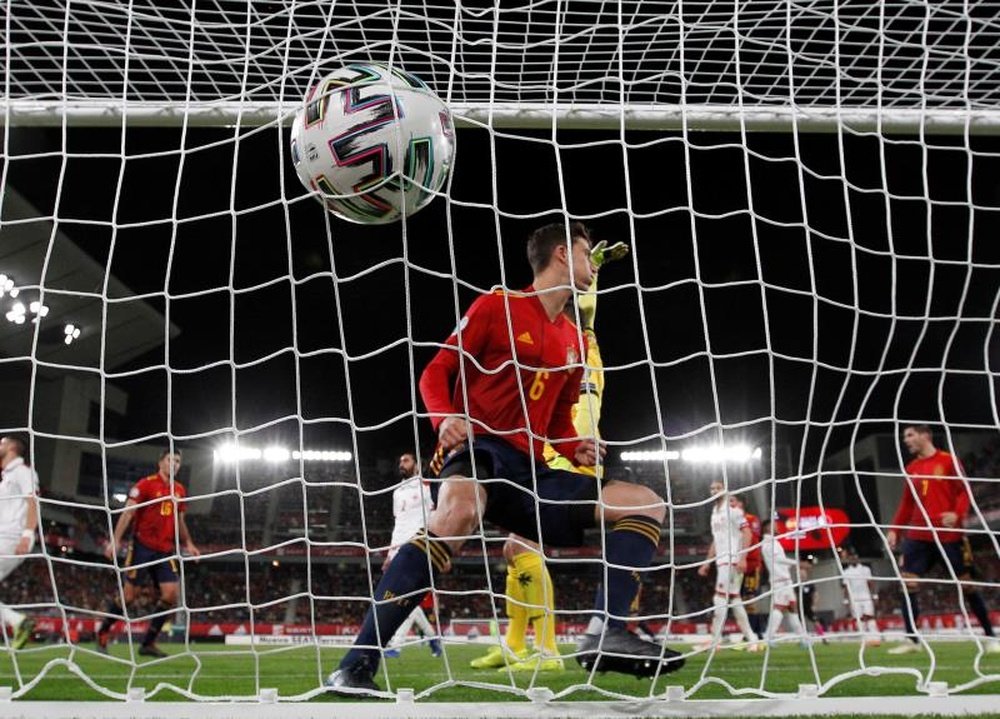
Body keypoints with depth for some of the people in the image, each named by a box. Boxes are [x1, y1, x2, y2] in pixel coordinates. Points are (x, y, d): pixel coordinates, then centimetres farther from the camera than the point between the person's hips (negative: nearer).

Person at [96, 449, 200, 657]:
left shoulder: (180, 490, 11)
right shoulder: (146, 484, -7)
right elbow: (128, 512, -12)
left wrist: (188, 543, 15)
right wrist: (116, 540, -19)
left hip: (166, 551, 6)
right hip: (142, 546, -6)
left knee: (171, 594, -6)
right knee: (129, 595, -4)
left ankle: (148, 643, 4)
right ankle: (102, 632, 19)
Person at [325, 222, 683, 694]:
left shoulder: (576, 342, 19)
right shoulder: (497, 306, 1)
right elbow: (437, 372, 0)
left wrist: (576, 449, 4)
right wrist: (445, 420, -20)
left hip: (530, 470, 7)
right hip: (478, 448, -7)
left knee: (646, 503, -1)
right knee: (460, 510, -42)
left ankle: (607, 637, -18)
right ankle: (355, 666, -39)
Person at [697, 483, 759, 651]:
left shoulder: (732, 509, -8)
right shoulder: (715, 512, 19)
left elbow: (747, 533, -15)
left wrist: (742, 558, -23)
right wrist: (707, 563, 23)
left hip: (732, 559, -9)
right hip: (722, 560, 9)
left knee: (721, 597, -12)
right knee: (734, 598, 7)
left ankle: (714, 641, -12)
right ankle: (751, 638, 10)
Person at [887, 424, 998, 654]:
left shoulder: (948, 461, -1)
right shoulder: (911, 469, 14)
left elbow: (965, 491, -4)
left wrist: (957, 514, -22)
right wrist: (894, 529, 8)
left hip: (949, 534, -4)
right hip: (918, 535, 4)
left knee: (966, 584, 1)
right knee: (908, 583, -7)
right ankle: (912, 640, -1)